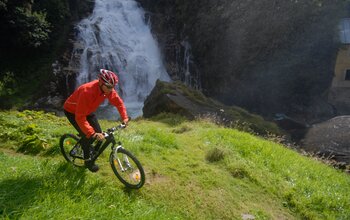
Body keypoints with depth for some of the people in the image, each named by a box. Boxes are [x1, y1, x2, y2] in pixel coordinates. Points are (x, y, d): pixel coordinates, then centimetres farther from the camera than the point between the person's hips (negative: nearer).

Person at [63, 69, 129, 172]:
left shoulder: (108, 89, -23)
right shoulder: (87, 91, -42)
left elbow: (118, 102, -9)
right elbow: (80, 117, -42)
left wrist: (125, 118, -21)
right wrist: (92, 134, -47)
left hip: (88, 110, 6)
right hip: (72, 111, -6)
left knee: (98, 132, 0)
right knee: (87, 135, -14)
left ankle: (87, 145, 32)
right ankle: (88, 161, 10)